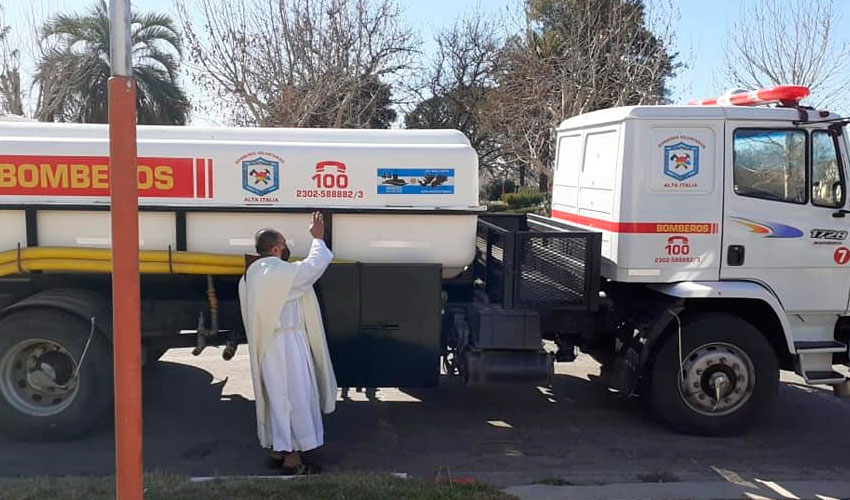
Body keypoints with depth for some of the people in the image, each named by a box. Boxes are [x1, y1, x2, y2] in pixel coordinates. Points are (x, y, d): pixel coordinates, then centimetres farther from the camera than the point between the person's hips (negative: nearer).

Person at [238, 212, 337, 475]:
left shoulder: (252, 274, 9)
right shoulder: (282, 272, -21)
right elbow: (316, 264, -12)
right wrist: (317, 237, 4)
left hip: (267, 344, 10)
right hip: (286, 344, -10)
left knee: (277, 395, 18)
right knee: (294, 396, -2)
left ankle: (277, 448, 28)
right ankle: (292, 459, 4)